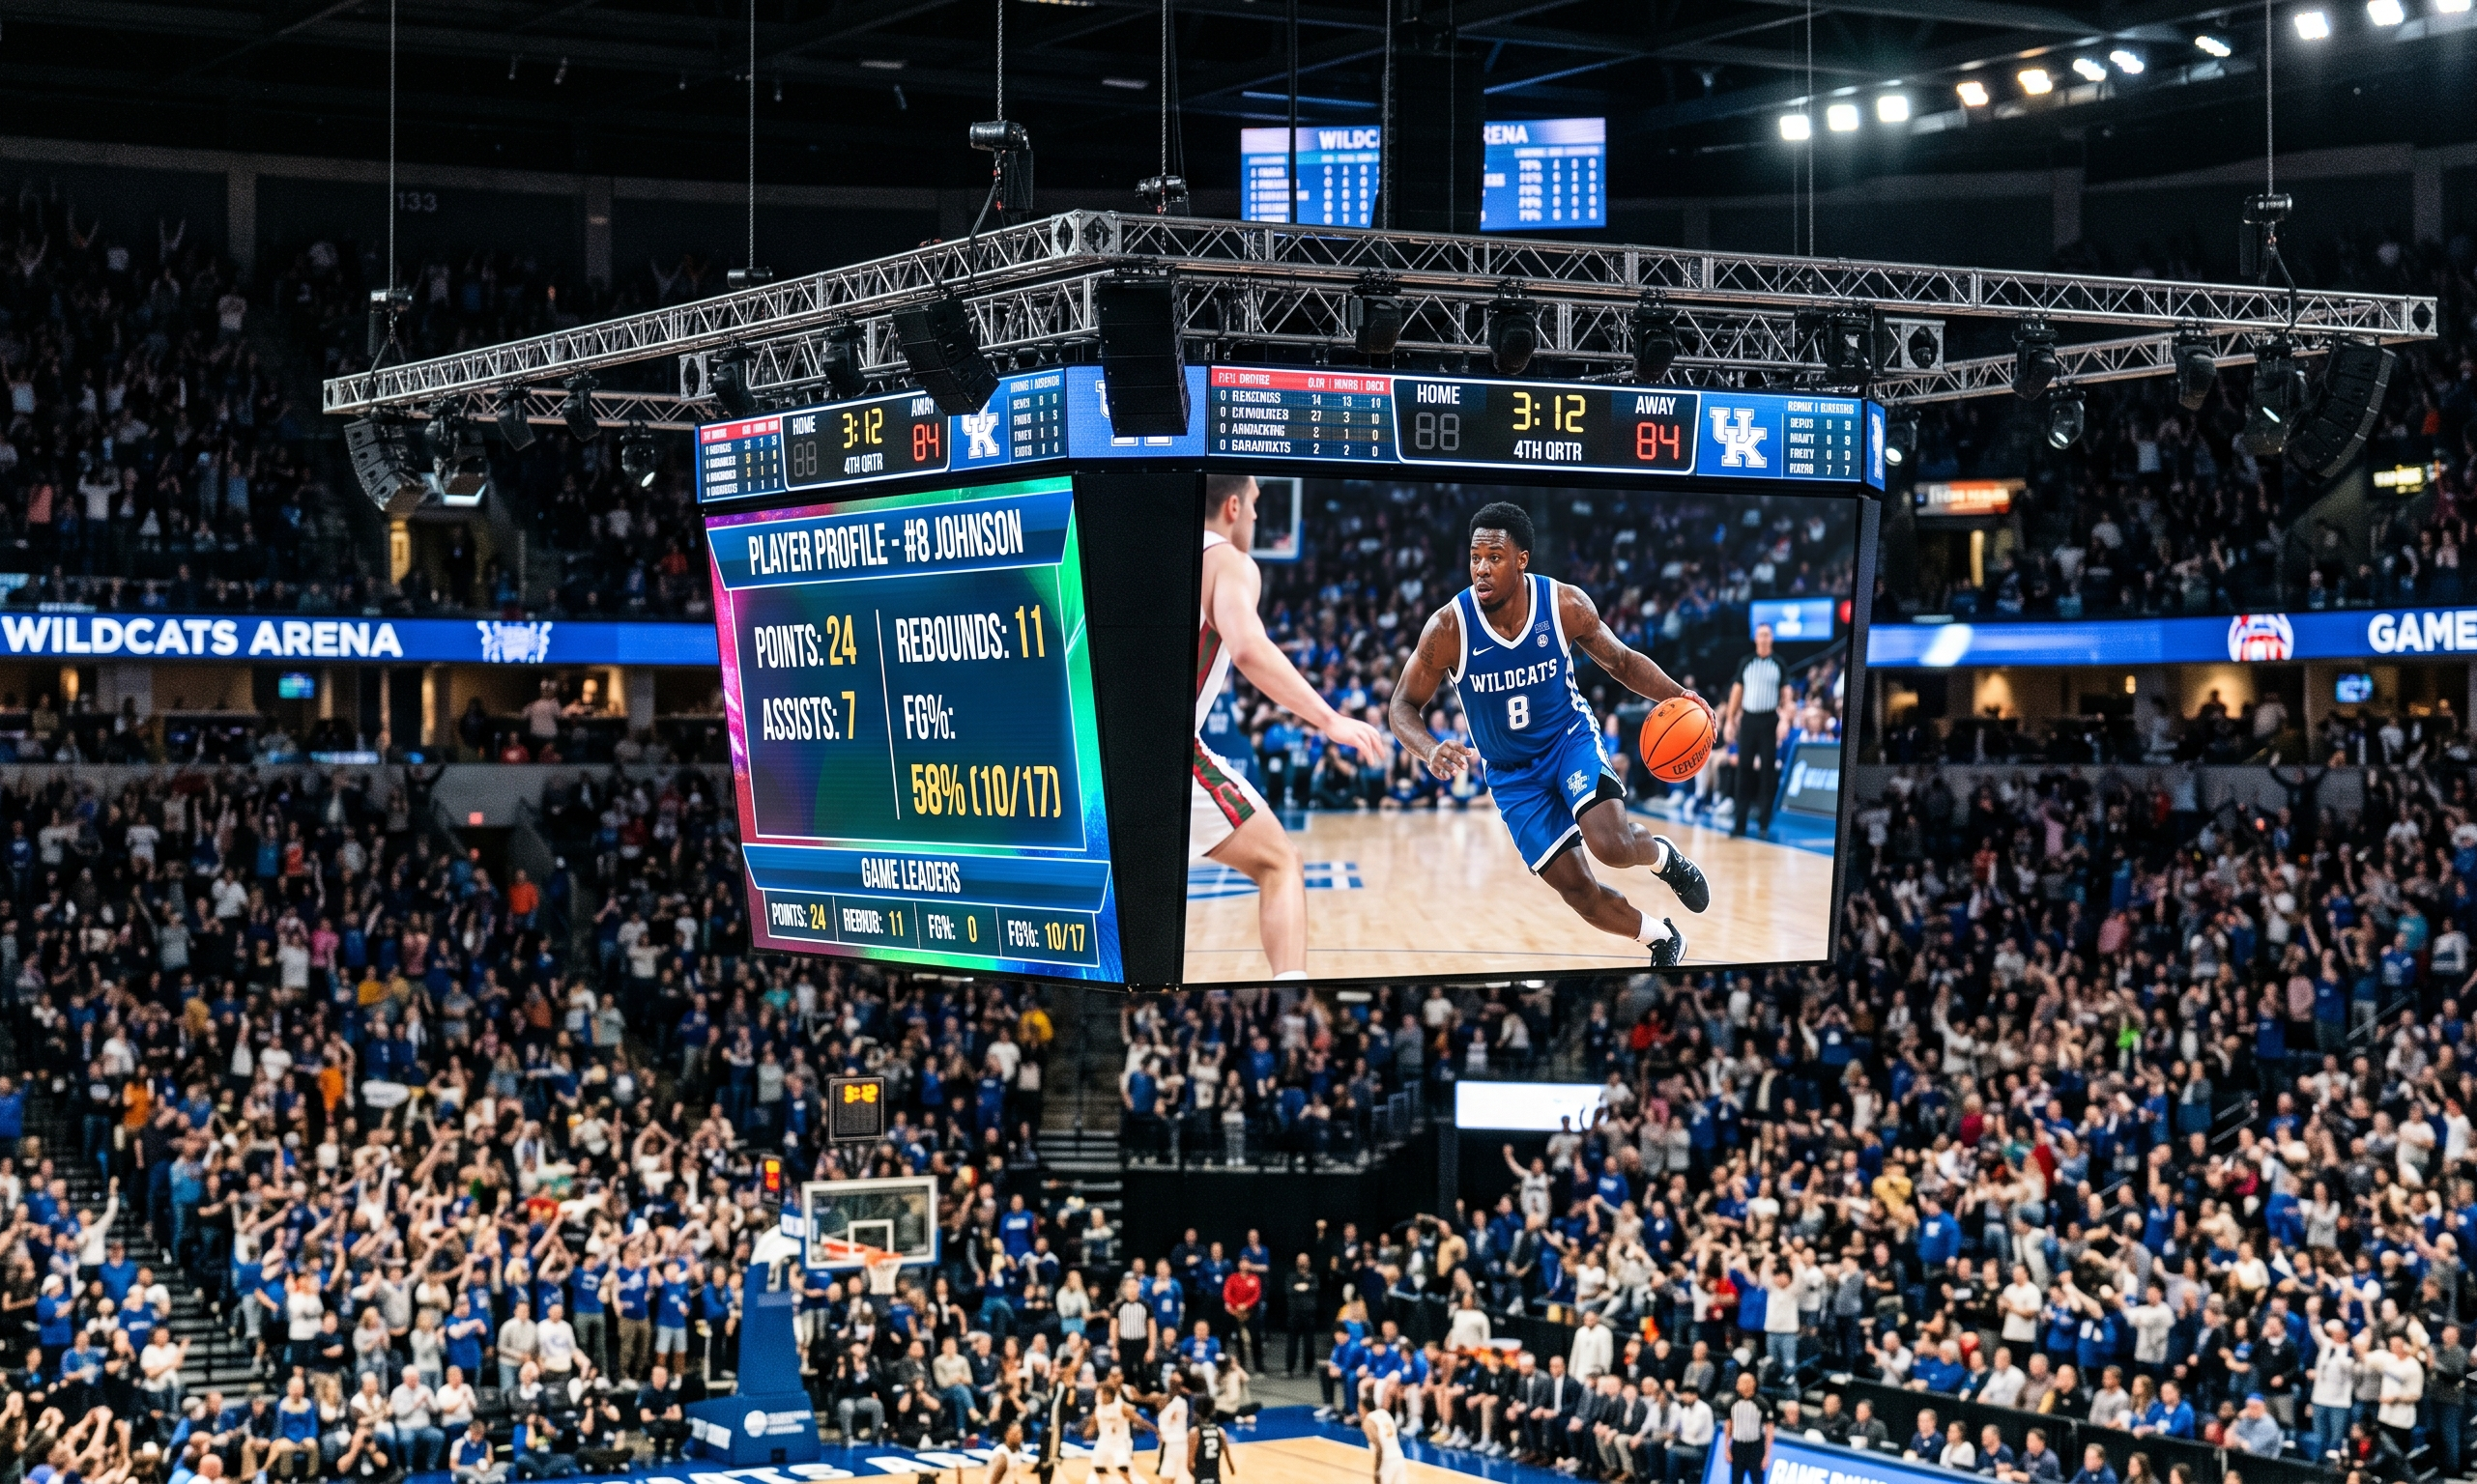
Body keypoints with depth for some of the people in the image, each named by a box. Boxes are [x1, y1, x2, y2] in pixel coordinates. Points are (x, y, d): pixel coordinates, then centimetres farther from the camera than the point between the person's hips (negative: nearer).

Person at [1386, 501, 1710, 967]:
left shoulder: (1566, 605, -19)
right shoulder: (1449, 627, -22)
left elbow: (1622, 663, -2)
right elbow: (1404, 706, -13)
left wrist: (1677, 695, -20)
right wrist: (1431, 752, -34)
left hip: (1570, 737, -1)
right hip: (1512, 772, 1)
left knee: (1613, 844, -27)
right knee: (1577, 890, -1)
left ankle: (1662, 855, 9)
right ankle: (1662, 939, 27)